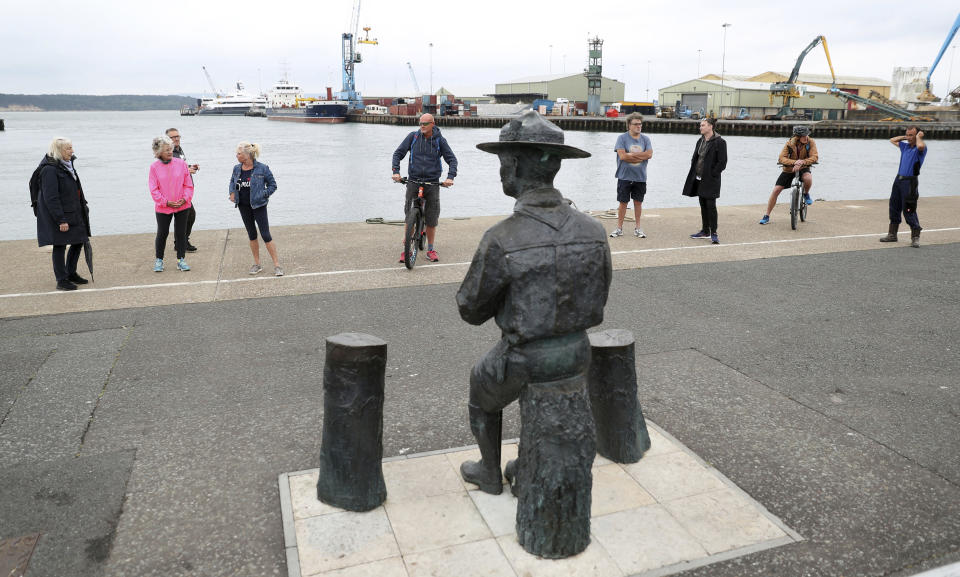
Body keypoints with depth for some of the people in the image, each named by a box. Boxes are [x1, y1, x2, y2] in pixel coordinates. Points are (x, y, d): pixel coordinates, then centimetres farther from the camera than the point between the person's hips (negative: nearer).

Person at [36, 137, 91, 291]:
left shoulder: (67, 164, 9)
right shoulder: (50, 169, -19)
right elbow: (51, 198, -21)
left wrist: (83, 204, 19)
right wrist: (61, 220, -22)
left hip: (74, 213, 9)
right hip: (58, 215, -9)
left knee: (78, 241, 14)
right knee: (60, 246, 0)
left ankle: (71, 273, 31)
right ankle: (61, 281, 9)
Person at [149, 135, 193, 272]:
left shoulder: (181, 164, 0)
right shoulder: (154, 167, -3)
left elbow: (188, 184, 3)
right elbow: (154, 189, -4)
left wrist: (185, 199, -10)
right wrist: (166, 202, -13)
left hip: (182, 206, 1)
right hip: (163, 207, -1)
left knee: (181, 233, 6)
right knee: (162, 233, 6)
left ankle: (181, 260, 17)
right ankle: (159, 260, 22)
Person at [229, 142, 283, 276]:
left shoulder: (262, 168, -12)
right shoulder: (237, 169, 3)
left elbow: (273, 185, -3)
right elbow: (232, 181, 22)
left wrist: (263, 195, -14)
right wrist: (232, 193, 5)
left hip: (258, 206, -5)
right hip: (243, 206, 5)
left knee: (266, 235, -8)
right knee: (251, 234, 12)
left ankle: (277, 265, -1)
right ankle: (257, 264, 23)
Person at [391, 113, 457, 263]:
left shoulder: (440, 140, 2)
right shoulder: (413, 136, 3)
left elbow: (452, 159, 2)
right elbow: (398, 153, 5)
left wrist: (450, 177, -14)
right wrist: (396, 171, -10)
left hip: (432, 183, 0)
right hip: (413, 181, 0)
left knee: (432, 219, 1)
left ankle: (430, 249, 15)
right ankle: (406, 248, 4)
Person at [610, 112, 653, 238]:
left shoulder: (645, 139, 7)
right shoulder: (622, 138, -2)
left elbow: (649, 154, -7)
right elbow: (622, 156, -14)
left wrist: (631, 155, -12)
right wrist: (640, 157, -9)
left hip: (640, 177, 3)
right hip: (625, 176, -3)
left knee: (638, 202, 9)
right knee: (623, 202, 2)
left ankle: (638, 228, 19)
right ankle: (619, 228, 11)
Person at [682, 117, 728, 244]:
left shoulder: (719, 142, -10)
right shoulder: (700, 141, 13)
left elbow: (722, 162, -13)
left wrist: (712, 174, -15)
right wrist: (694, 173, 8)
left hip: (710, 180, -8)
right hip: (699, 179, 8)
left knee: (711, 205, -7)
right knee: (703, 205, 12)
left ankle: (713, 233, -1)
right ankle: (705, 231, 21)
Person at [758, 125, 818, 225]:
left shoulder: (811, 142, -16)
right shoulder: (789, 143, -18)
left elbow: (814, 157, -25)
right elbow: (782, 158, -27)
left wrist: (802, 162, -42)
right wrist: (794, 162, -43)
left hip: (803, 169, 0)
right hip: (788, 169, 0)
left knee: (808, 178, -37)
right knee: (776, 190, -9)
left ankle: (806, 194, -1)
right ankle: (766, 216, 4)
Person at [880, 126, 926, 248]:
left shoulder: (920, 148, -7)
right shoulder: (905, 146, 15)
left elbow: (920, 146, -32)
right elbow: (892, 140, 31)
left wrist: (918, 137, -12)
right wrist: (904, 137, 15)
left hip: (910, 182, -8)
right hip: (899, 179, 8)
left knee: (908, 210, -10)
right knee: (894, 207, 12)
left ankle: (915, 237, -4)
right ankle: (892, 234, 21)